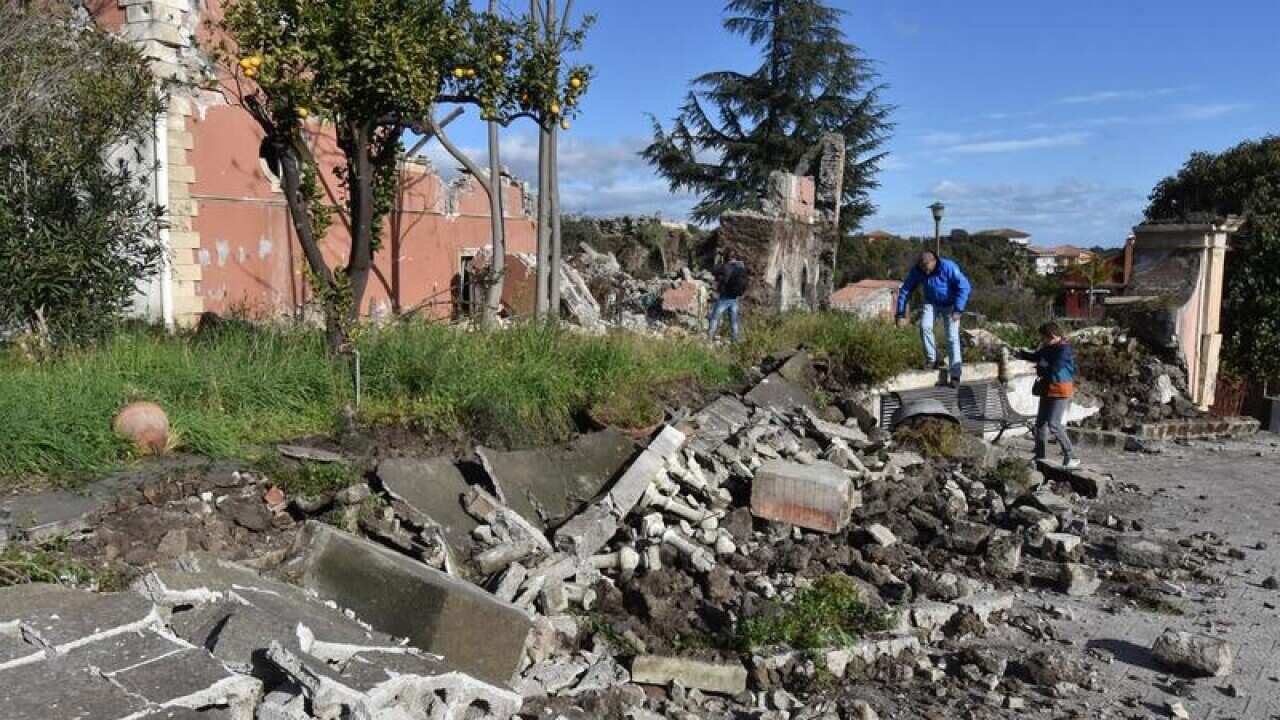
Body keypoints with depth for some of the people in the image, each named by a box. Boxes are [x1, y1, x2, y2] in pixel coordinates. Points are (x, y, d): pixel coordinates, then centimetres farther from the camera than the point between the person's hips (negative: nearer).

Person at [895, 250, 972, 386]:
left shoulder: (948, 267, -30)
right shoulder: (916, 271, -20)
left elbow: (964, 286, -27)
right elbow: (905, 291, -12)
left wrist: (958, 310, -31)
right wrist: (901, 314, -15)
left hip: (950, 304, -3)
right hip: (931, 303, 3)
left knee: (952, 336, -10)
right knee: (924, 327, -20)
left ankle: (955, 373, -6)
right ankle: (932, 359, 0)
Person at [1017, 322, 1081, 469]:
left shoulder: (1065, 350, -19)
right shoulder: (1049, 348, 7)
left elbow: (1054, 370, -23)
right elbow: (1037, 356, 24)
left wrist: (1040, 369, -5)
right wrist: (1020, 353, 11)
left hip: (1060, 391, -9)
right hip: (1047, 390, 9)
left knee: (1053, 424, -13)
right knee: (1041, 422, 13)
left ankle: (1069, 457, -3)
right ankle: (1039, 456, 24)